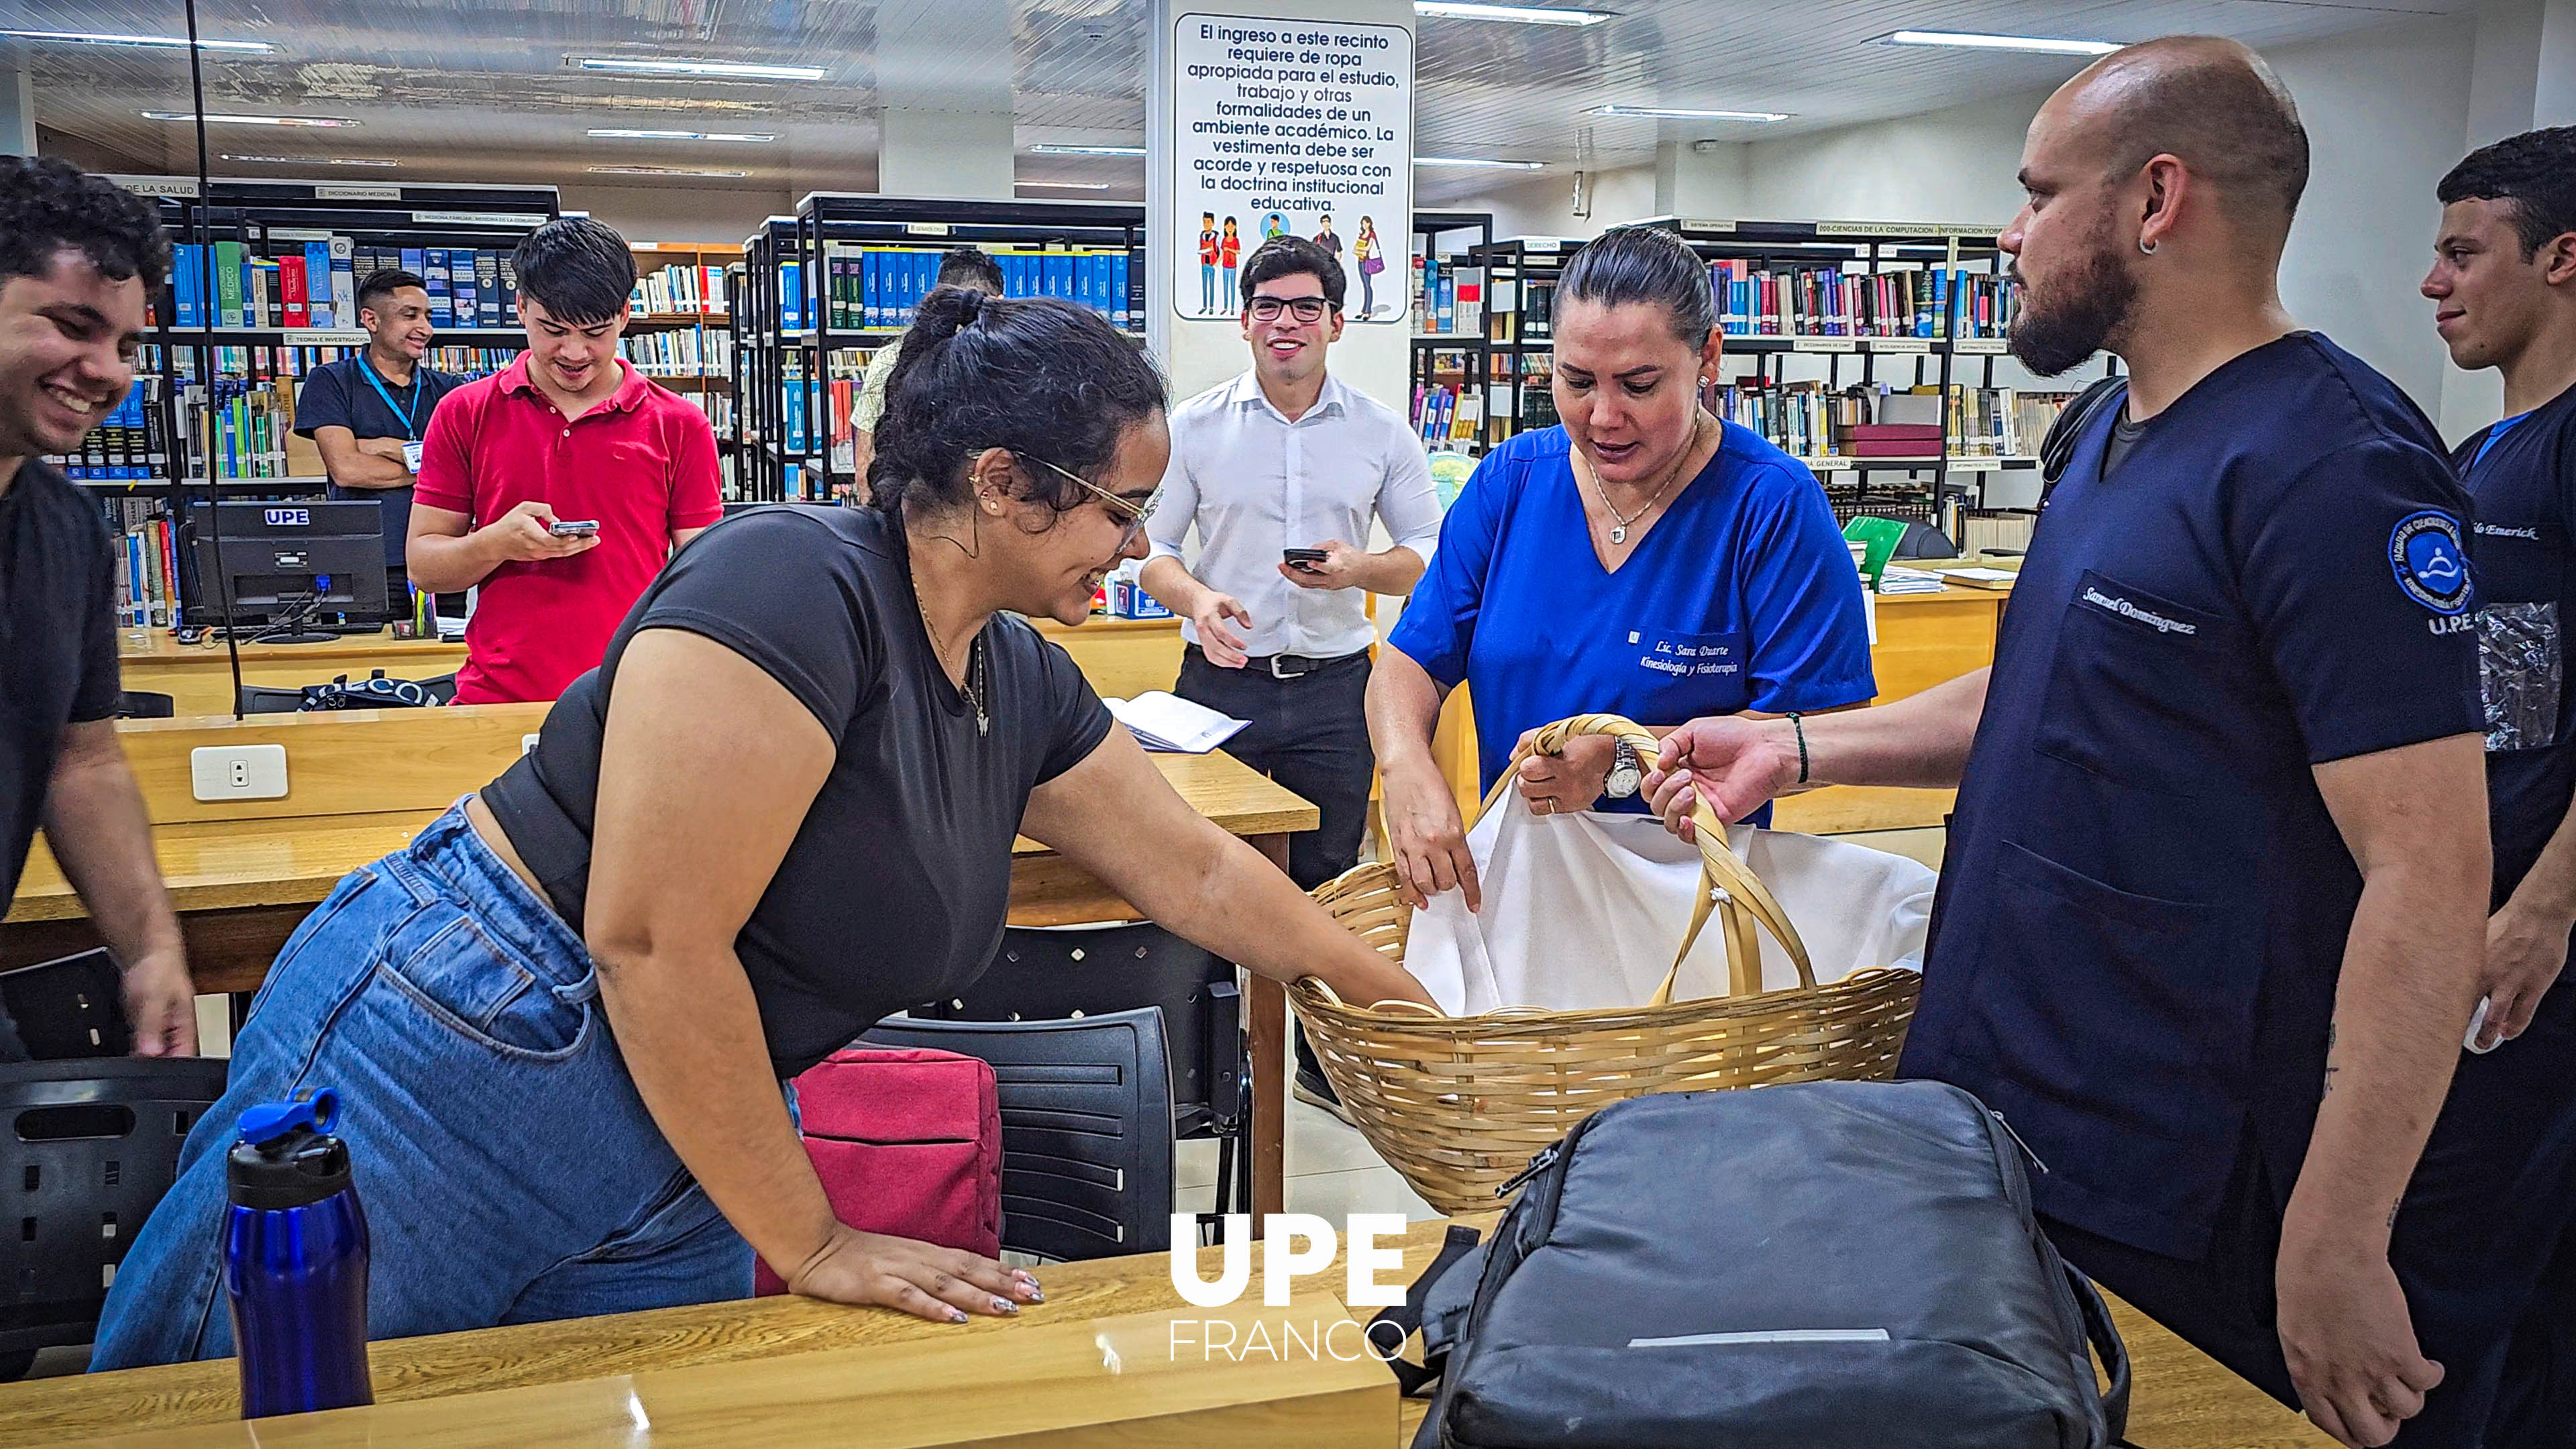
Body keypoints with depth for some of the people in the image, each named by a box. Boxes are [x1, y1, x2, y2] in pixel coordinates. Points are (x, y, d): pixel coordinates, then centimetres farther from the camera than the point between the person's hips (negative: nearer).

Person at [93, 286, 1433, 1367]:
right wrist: (813, 1246, -15)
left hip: (669, 1167, 8)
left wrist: (1410, 1001, 22)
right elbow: (654, 941, -24)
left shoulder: (1024, 684, 6)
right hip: (445, 1064, -8)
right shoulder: (794, 586, -21)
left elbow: (1201, 874, 17)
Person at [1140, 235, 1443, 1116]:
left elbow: (1427, 556, 7)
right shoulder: (1196, 426, 3)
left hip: (1332, 685, 1)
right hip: (1221, 680, 0)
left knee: (1327, 880, 9)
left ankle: (1327, 1063, 25)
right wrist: (1196, 599, -18)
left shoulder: (1381, 433, 5)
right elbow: (1153, 549, 4)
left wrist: (1358, 570, -13)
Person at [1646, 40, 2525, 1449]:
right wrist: (1802, 744, 9)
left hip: (2160, 1194, -8)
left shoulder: (2329, 462, -20)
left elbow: (2428, 878, -24)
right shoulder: (2116, 432, 9)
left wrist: (2336, 1249, -24)